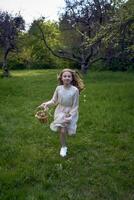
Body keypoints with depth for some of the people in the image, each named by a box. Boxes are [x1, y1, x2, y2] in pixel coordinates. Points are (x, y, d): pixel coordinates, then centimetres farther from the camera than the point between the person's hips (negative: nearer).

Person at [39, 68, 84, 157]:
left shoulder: (75, 90, -18)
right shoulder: (58, 88, -10)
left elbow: (75, 106, -13)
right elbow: (54, 101, 1)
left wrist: (70, 116, -19)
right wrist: (47, 104, -18)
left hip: (70, 113, -2)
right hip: (60, 112, 3)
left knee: (63, 130, -10)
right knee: (61, 130, 2)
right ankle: (63, 147, 27)